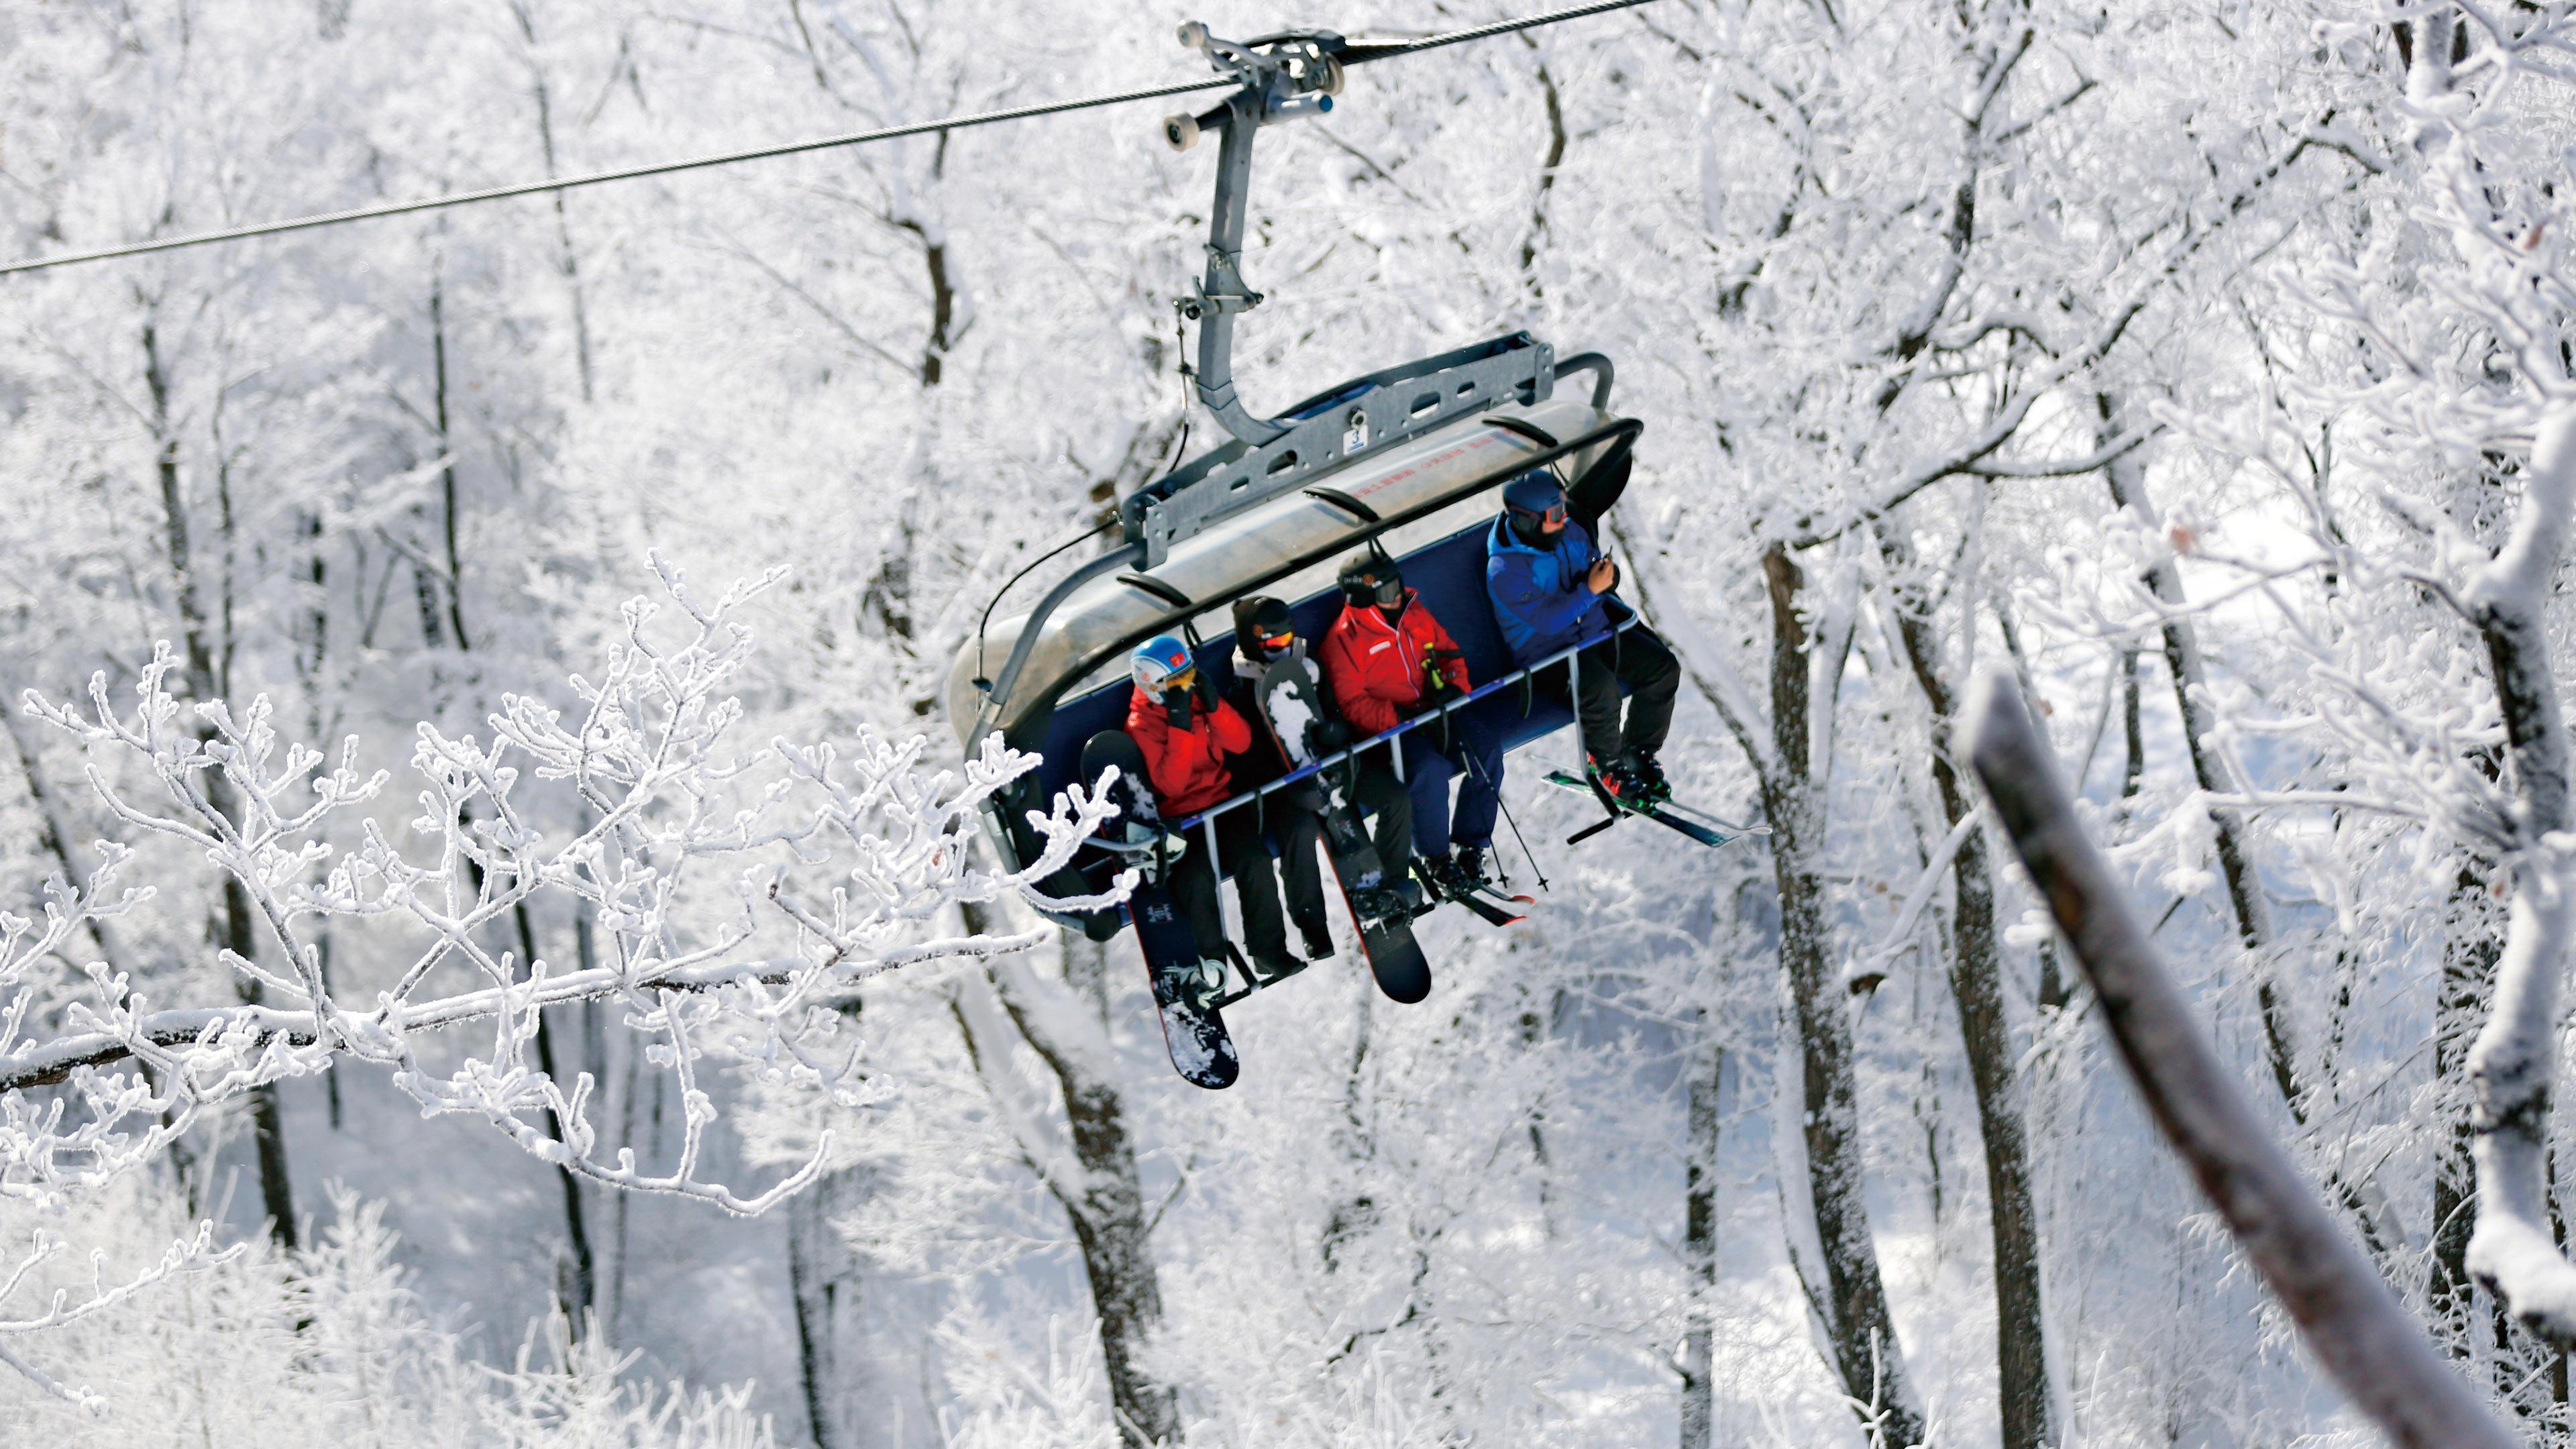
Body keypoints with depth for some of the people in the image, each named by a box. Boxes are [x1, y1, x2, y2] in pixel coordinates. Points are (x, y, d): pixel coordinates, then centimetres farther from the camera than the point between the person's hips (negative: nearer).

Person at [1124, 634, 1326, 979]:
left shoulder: (1197, 698, 8)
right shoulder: (1143, 725, -9)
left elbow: (1241, 743, 3)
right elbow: (1172, 785, -20)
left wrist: (1213, 705, -12)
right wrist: (1180, 724, -24)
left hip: (1225, 793, 7)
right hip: (1187, 814, -7)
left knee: (1300, 825, -13)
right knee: (1254, 860, -30)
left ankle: (1311, 921, -2)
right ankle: (1267, 951, -16)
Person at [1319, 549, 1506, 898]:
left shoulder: (1414, 614, 11)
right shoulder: (1343, 640, -7)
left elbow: (1450, 652, 19)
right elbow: (1353, 704, -12)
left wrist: (1454, 685, -4)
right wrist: (1404, 720, -24)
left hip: (1436, 713, 6)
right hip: (1388, 727, -6)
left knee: (1487, 746, -17)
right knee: (1430, 769, -33)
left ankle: (1470, 844, -4)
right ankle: (1435, 858, -12)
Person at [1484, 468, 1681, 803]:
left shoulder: (1570, 531, 0)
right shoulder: (1505, 571, -22)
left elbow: (1595, 564, 17)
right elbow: (1547, 620, -27)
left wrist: (1606, 575, -5)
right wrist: (1589, 590, -29)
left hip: (1596, 631, 8)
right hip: (1547, 651, -8)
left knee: (1663, 667, -7)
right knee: (1601, 688, -35)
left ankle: (1638, 755, 9)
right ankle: (1606, 765, -7)